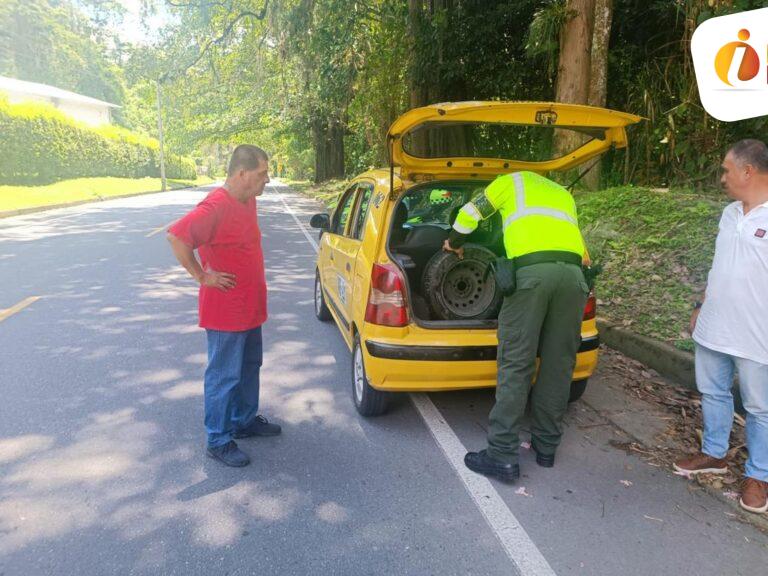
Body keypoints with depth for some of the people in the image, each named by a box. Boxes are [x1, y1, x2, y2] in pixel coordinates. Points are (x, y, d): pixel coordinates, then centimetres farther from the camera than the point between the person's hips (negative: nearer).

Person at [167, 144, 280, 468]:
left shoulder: (248, 201, 6)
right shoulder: (216, 207, -23)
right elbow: (176, 237, -28)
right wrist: (202, 275, -21)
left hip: (249, 307, 9)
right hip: (225, 311, -9)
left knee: (249, 367, 21)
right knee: (225, 376, 2)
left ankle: (245, 420, 38)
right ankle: (218, 441, 16)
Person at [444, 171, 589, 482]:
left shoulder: (512, 180, 24)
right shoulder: (564, 194, 36)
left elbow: (470, 213, 21)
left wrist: (454, 243, 38)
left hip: (530, 271, -4)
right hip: (572, 271, 5)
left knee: (515, 365, -3)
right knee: (558, 364, 11)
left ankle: (502, 456, -1)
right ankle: (546, 447, 22)